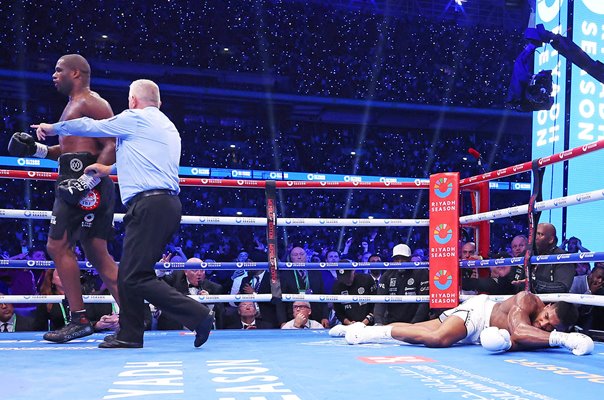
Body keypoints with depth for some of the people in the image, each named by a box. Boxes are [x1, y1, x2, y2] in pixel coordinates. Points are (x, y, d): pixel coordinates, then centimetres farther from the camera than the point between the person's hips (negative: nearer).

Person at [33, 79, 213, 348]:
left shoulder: (136, 118, -1)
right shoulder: (167, 127, 25)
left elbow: (91, 126, 8)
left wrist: (53, 128, 24)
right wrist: (110, 170, 47)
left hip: (149, 205, -10)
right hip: (168, 204, 10)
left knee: (136, 277, -12)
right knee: (128, 274, 14)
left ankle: (199, 315, -15)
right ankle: (129, 334, 18)